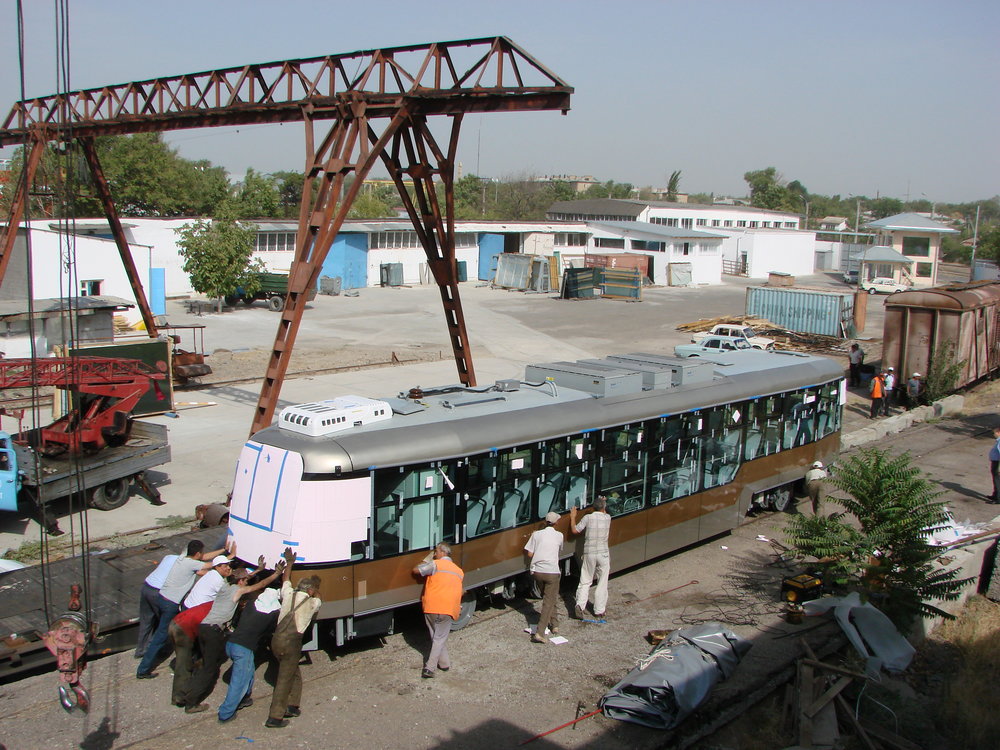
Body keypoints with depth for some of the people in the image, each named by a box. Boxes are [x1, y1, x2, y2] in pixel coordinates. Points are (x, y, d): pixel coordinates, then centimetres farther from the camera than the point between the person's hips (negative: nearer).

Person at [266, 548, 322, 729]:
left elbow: (286, 580, 32)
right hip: (291, 642, -6)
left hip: (276, 638, 6)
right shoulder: (312, 603, 1)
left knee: (294, 674, 22)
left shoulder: (288, 594, 11)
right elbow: (318, 598, 27)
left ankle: (292, 706, 27)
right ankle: (275, 717, -3)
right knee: (285, 679, -1)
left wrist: (289, 562, 43)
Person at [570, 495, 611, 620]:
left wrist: (572, 517, 12)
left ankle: (580, 605, -7)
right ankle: (599, 610, 12)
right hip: (603, 554, 0)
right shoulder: (607, 518, -2)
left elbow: (575, 530, -1)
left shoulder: (588, 518, -7)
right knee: (602, 583, 9)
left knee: (585, 582, 9)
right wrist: (603, 502, 35)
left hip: (589, 554, 0)